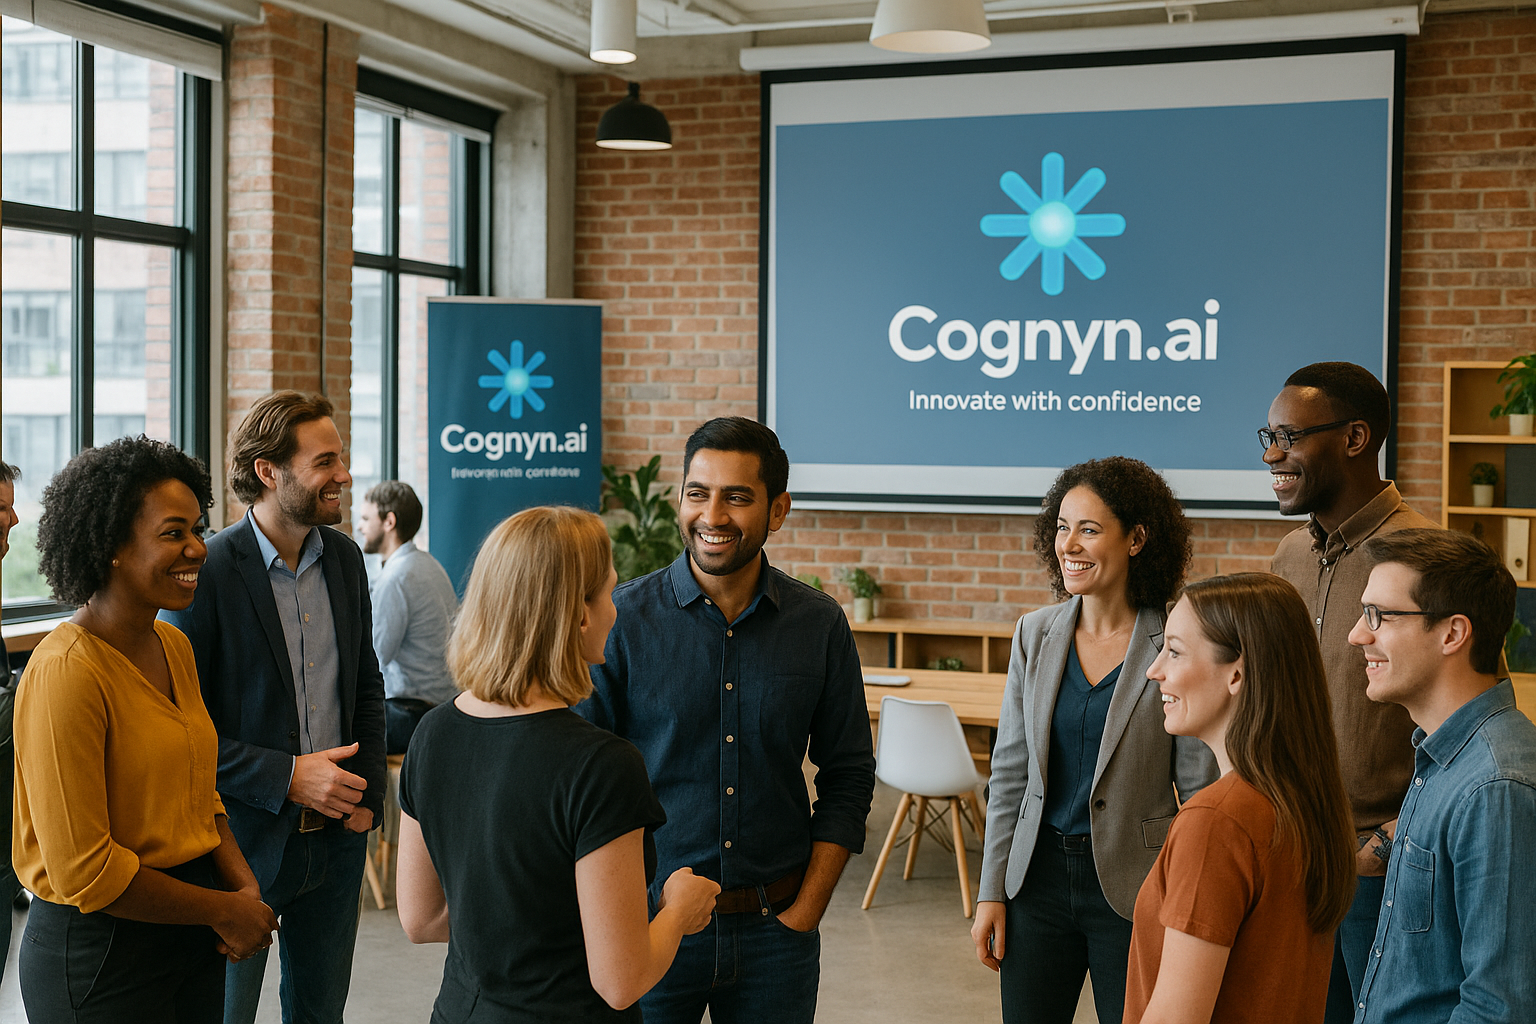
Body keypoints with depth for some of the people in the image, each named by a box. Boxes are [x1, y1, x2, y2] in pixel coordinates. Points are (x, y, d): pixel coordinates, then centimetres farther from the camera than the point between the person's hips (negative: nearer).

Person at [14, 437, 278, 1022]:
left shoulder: (173, 647, 7)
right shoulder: (66, 672, -20)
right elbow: (82, 871, -20)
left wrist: (245, 888, -1)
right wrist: (222, 910, -12)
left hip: (192, 935, 8)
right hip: (101, 953, -8)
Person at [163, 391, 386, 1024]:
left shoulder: (344, 558, 3)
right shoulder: (204, 573, -17)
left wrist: (367, 793, 3)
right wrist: (285, 777, -20)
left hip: (337, 835, 6)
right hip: (242, 839, -6)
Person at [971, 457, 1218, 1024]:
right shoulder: (1035, 633, 3)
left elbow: (1199, 790, -6)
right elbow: (1010, 772, 7)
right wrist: (991, 892, 5)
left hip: (1133, 889, -3)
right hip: (1039, 876, 4)